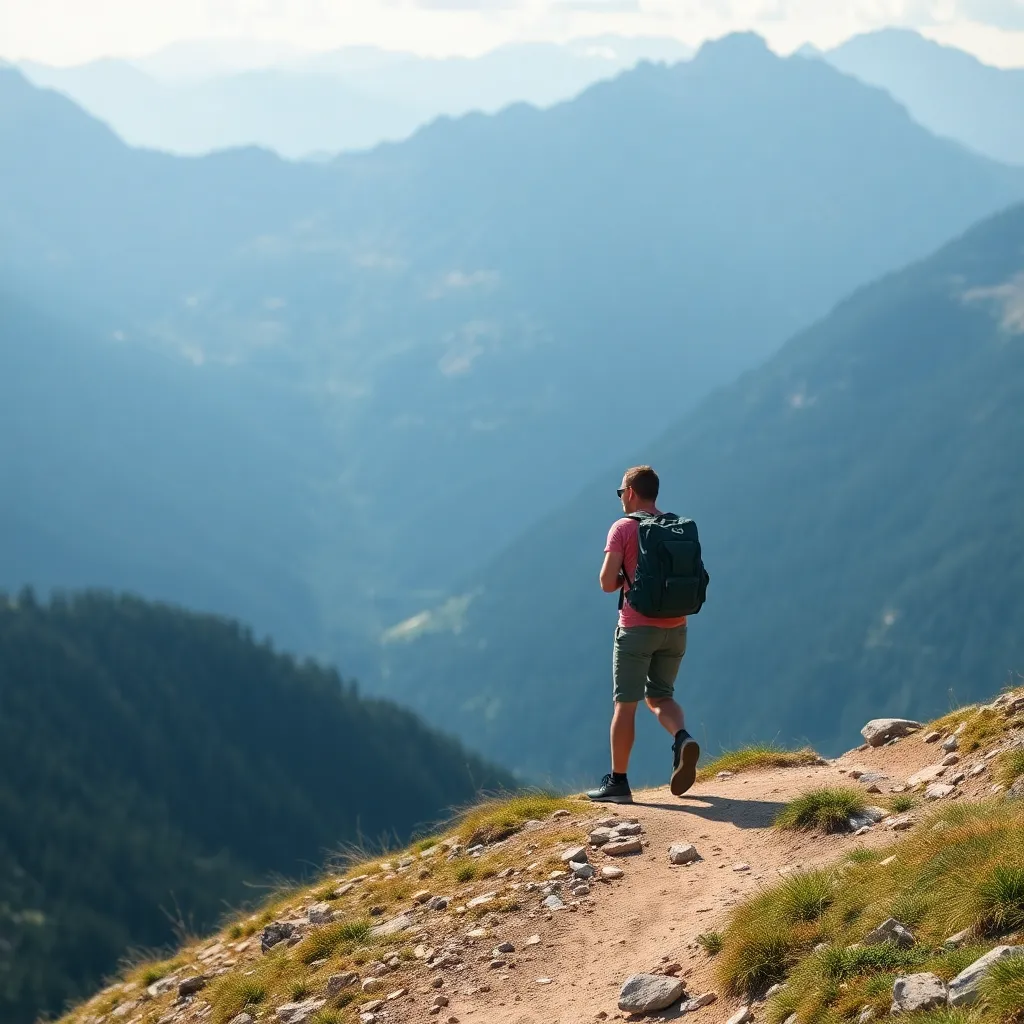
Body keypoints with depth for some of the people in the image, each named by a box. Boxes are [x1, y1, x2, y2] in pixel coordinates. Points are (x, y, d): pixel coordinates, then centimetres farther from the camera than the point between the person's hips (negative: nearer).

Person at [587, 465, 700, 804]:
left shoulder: (623, 528, -7)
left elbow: (607, 583, -13)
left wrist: (625, 579, 8)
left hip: (637, 627, -5)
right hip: (675, 627, 5)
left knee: (626, 703, 3)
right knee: (659, 696, 18)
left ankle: (617, 781, 7)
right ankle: (683, 739, -12)